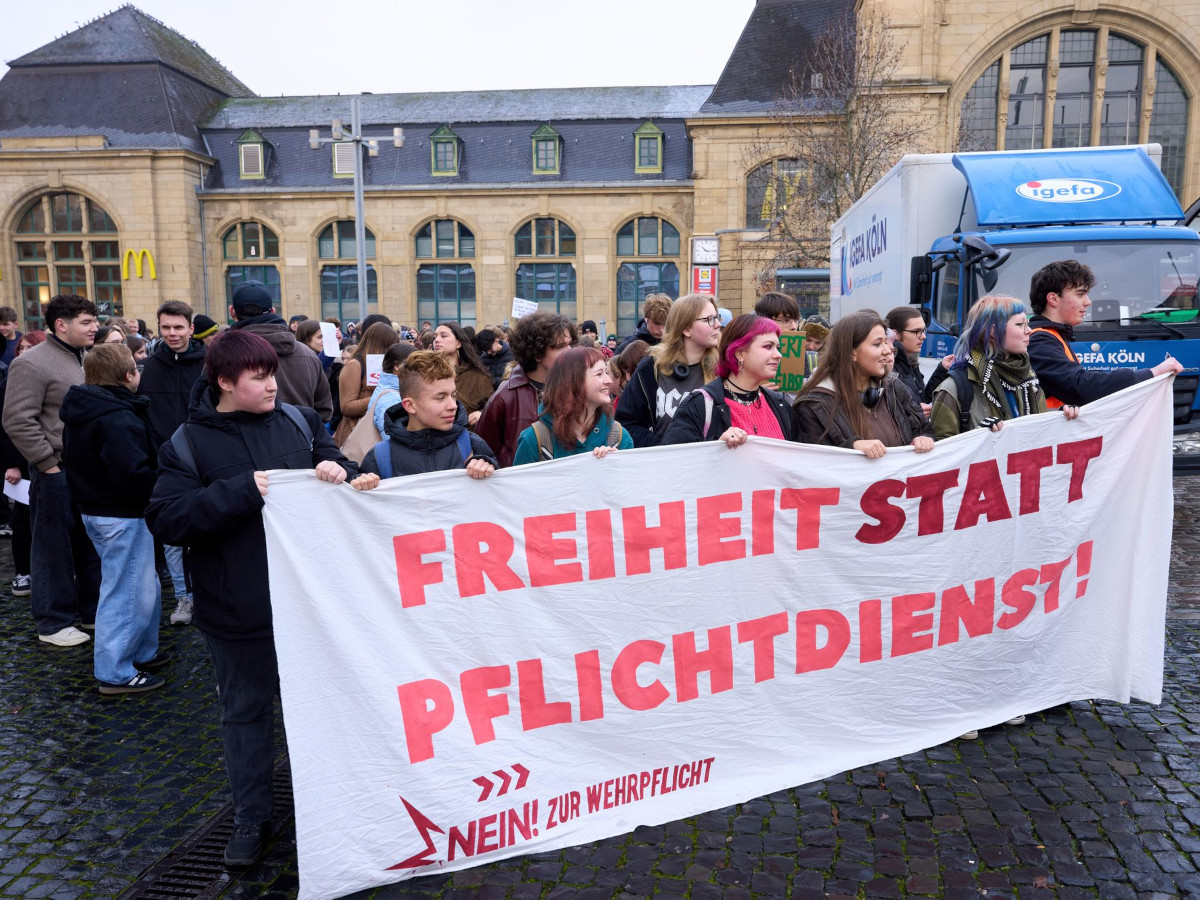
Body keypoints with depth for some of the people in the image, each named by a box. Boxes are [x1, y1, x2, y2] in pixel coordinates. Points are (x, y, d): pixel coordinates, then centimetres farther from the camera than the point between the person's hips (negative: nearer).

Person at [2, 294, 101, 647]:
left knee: (91, 544, 16)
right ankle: (54, 622, 17)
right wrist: (49, 464, -15)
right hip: (57, 472, -7)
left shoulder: (86, 359, 11)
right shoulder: (33, 363, -13)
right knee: (55, 548, 4)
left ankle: (93, 610, 29)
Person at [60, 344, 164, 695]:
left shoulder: (80, 413, 9)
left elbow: (74, 461, 18)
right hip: (123, 516, -10)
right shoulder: (118, 419, -23)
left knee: (145, 587, 21)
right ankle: (115, 673, 10)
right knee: (127, 593, 0)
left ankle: (141, 652, 32)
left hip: (94, 507, 10)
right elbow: (132, 475, -30)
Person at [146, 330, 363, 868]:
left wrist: (337, 474, -19)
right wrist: (242, 489, -24)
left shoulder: (298, 422, 1)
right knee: (246, 710, 15)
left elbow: (352, 479, 6)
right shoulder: (188, 444, -5)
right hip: (237, 610, -2)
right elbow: (166, 520, -14)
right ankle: (251, 816, 34)